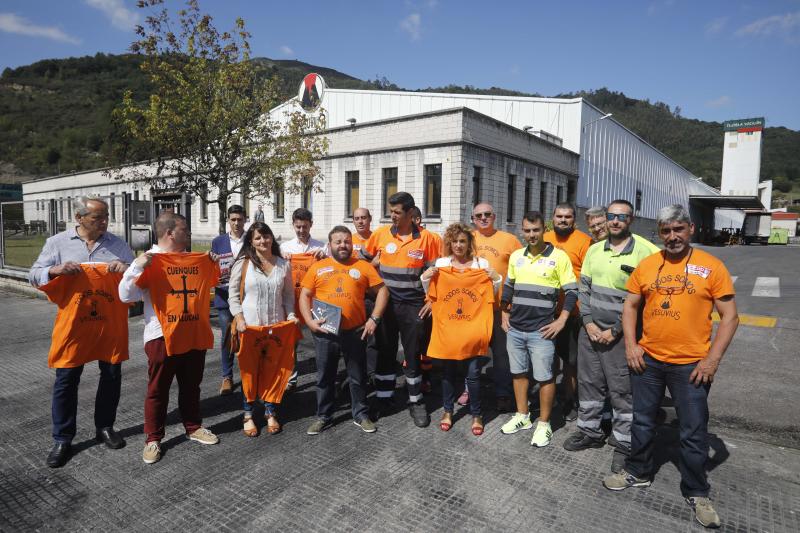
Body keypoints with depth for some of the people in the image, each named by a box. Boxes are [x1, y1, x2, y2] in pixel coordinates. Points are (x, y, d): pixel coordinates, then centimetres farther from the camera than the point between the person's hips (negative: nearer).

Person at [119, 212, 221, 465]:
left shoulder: (198, 260, 9)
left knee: (191, 387, 18)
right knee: (158, 390, 8)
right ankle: (153, 439, 22)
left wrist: (215, 263, 8)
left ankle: (194, 428, 33)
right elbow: (126, 295, -14)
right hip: (162, 337, -5)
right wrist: (137, 265, -24)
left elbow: (213, 281, 25)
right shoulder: (149, 260, -9)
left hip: (195, 336, 5)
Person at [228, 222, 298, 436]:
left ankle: (270, 413, 24)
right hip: (249, 326, -2)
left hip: (276, 326, 2)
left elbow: (288, 294, 11)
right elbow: (234, 295, -2)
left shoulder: (283, 265, 5)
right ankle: (248, 415, 21)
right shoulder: (242, 263, -3)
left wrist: (291, 315, -2)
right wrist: (239, 318, -12)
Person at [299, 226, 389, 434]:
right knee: (325, 376, 13)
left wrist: (374, 318, -6)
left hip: (355, 331, 0)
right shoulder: (317, 267, 5)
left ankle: (360, 415, 29)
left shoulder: (363, 266, 2)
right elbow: (305, 296, 6)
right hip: (325, 332, 1)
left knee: (358, 376, 12)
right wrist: (309, 320, -8)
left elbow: (382, 291, 3)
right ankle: (323, 416, 29)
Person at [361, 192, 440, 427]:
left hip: (414, 306, -1)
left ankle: (416, 402, 21)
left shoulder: (426, 237, -4)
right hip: (385, 303, 2)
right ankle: (383, 399, 25)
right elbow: (362, 260, 12)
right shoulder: (381, 234, 0)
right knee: (385, 352, 11)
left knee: (413, 354, 7)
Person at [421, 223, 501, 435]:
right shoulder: (440, 263, 3)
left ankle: (476, 414, 21)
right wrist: (425, 278, -6)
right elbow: (431, 295, 11)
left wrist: (496, 280, -8)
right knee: (448, 370, 12)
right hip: (446, 327, 1)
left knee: (473, 373, 1)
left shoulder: (482, 263, 0)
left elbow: (489, 296, 8)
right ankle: (448, 411, 31)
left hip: (473, 327, -1)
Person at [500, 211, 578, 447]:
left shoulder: (558, 256, -7)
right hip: (514, 329, 5)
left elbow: (572, 291, -5)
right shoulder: (516, 256, 7)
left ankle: (544, 424, 18)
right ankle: (522, 416, 30)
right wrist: (504, 314, 13)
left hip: (541, 330, -5)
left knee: (544, 377, 2)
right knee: (518, 372, 14)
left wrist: (561, 321, -12)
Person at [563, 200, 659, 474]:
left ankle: (624, 445, 19)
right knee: (589, 383, 14)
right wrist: (588, 322, -2)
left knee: (622, 390, 3)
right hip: (590, 329, 5)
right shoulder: (594, 250, 7)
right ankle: (590, 431, 31)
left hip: (619, 334, -5)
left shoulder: (644, 251, -9)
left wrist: (614, 331, -12)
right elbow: (583, 288, 9)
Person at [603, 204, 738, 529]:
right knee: (642, 422, 16)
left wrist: (712, 359, -12)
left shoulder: (711, 266, -6)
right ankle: (639, 472, 36)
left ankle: (696, 493, 28)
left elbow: (729, 316, -5)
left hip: (691, 365, -3)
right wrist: (630, 345, -2)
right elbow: (630, 306, 9)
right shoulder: (646, 265, 2)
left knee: (694, 432, 8)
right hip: (647, 360, 3)